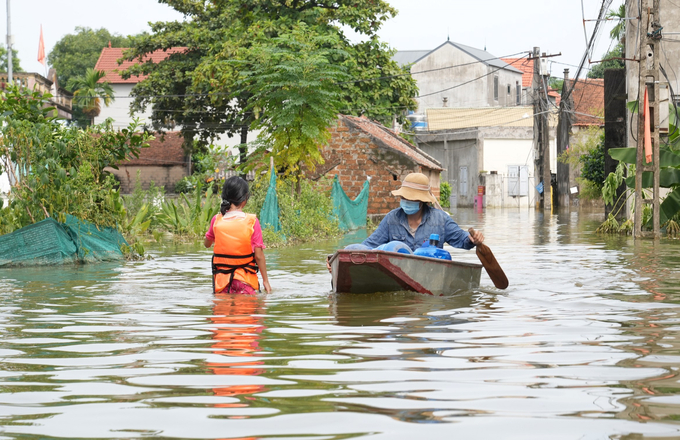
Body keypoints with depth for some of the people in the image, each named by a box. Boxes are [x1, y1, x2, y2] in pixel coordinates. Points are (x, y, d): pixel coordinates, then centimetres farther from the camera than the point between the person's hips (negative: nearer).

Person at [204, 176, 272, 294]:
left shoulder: (216, 220, -3)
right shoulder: (252, 221, -10)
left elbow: (207, 244, 16)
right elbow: (258, 255, -9)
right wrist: (265, 280, 1)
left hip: (222, 279, 2)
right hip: (245, 280, -2)